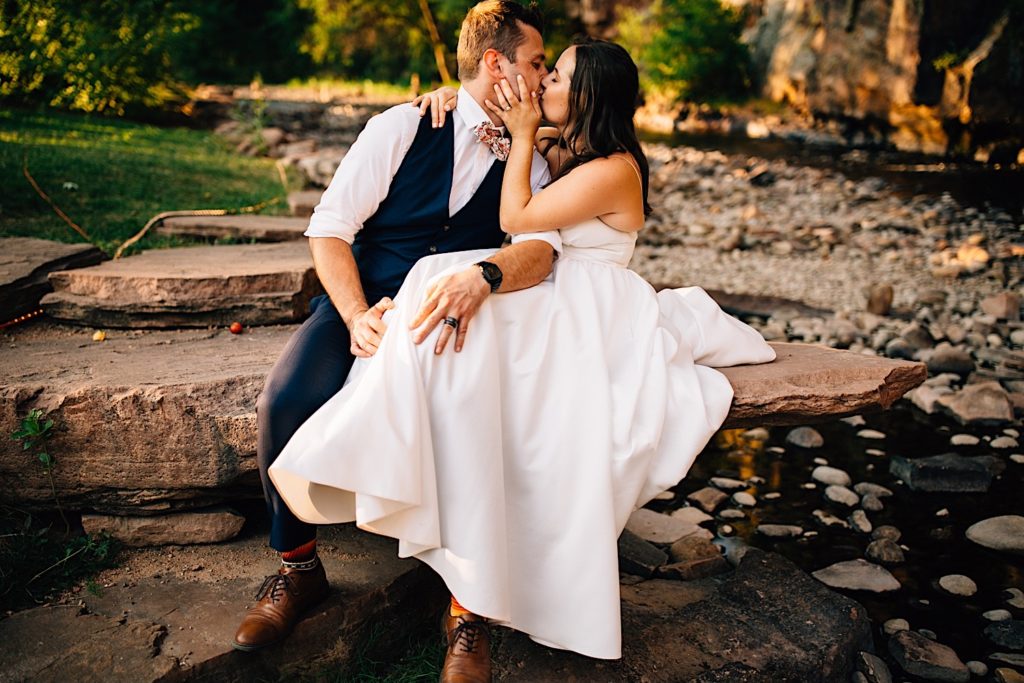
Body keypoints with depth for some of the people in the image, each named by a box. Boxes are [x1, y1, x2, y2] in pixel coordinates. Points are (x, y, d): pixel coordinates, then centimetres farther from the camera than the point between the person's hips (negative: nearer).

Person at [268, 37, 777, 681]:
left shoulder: (611, 170, -10)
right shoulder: (564, 146, 17)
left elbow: (517, 218, -11)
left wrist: (524, 136, -3)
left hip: (590, 316, -8)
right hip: (551, 305, 8)